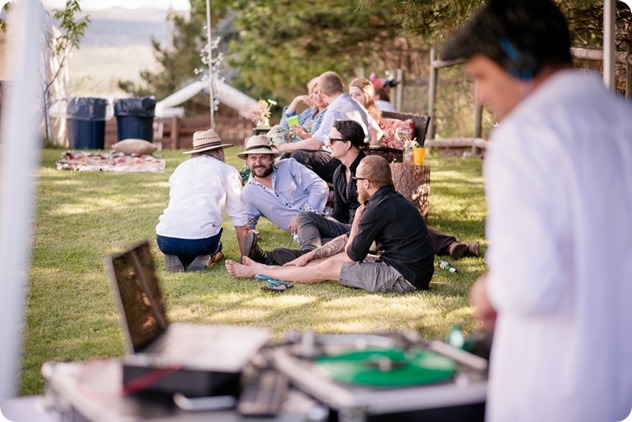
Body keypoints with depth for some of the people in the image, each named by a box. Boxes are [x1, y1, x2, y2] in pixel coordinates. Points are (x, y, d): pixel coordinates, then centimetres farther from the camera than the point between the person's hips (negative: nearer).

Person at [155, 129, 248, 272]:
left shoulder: (181, 168, 22)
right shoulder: (228, 171, 12)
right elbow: (239, 218, 14)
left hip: (166, 240, 2)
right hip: (201, 241, -2)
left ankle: (174, 257, 6)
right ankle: (203, 258, 0)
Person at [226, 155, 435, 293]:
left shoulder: (380, 208, -20)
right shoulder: (390, 200, 13)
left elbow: (353, 254, -11)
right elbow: (349, 240, 18)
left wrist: (357, 220, 4)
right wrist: (310, 256, 16)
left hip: (403, 277, -9)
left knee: (329, 268, -2)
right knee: (336, 257, 15)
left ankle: (257, 270, 10)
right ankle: (266, 267, 22)